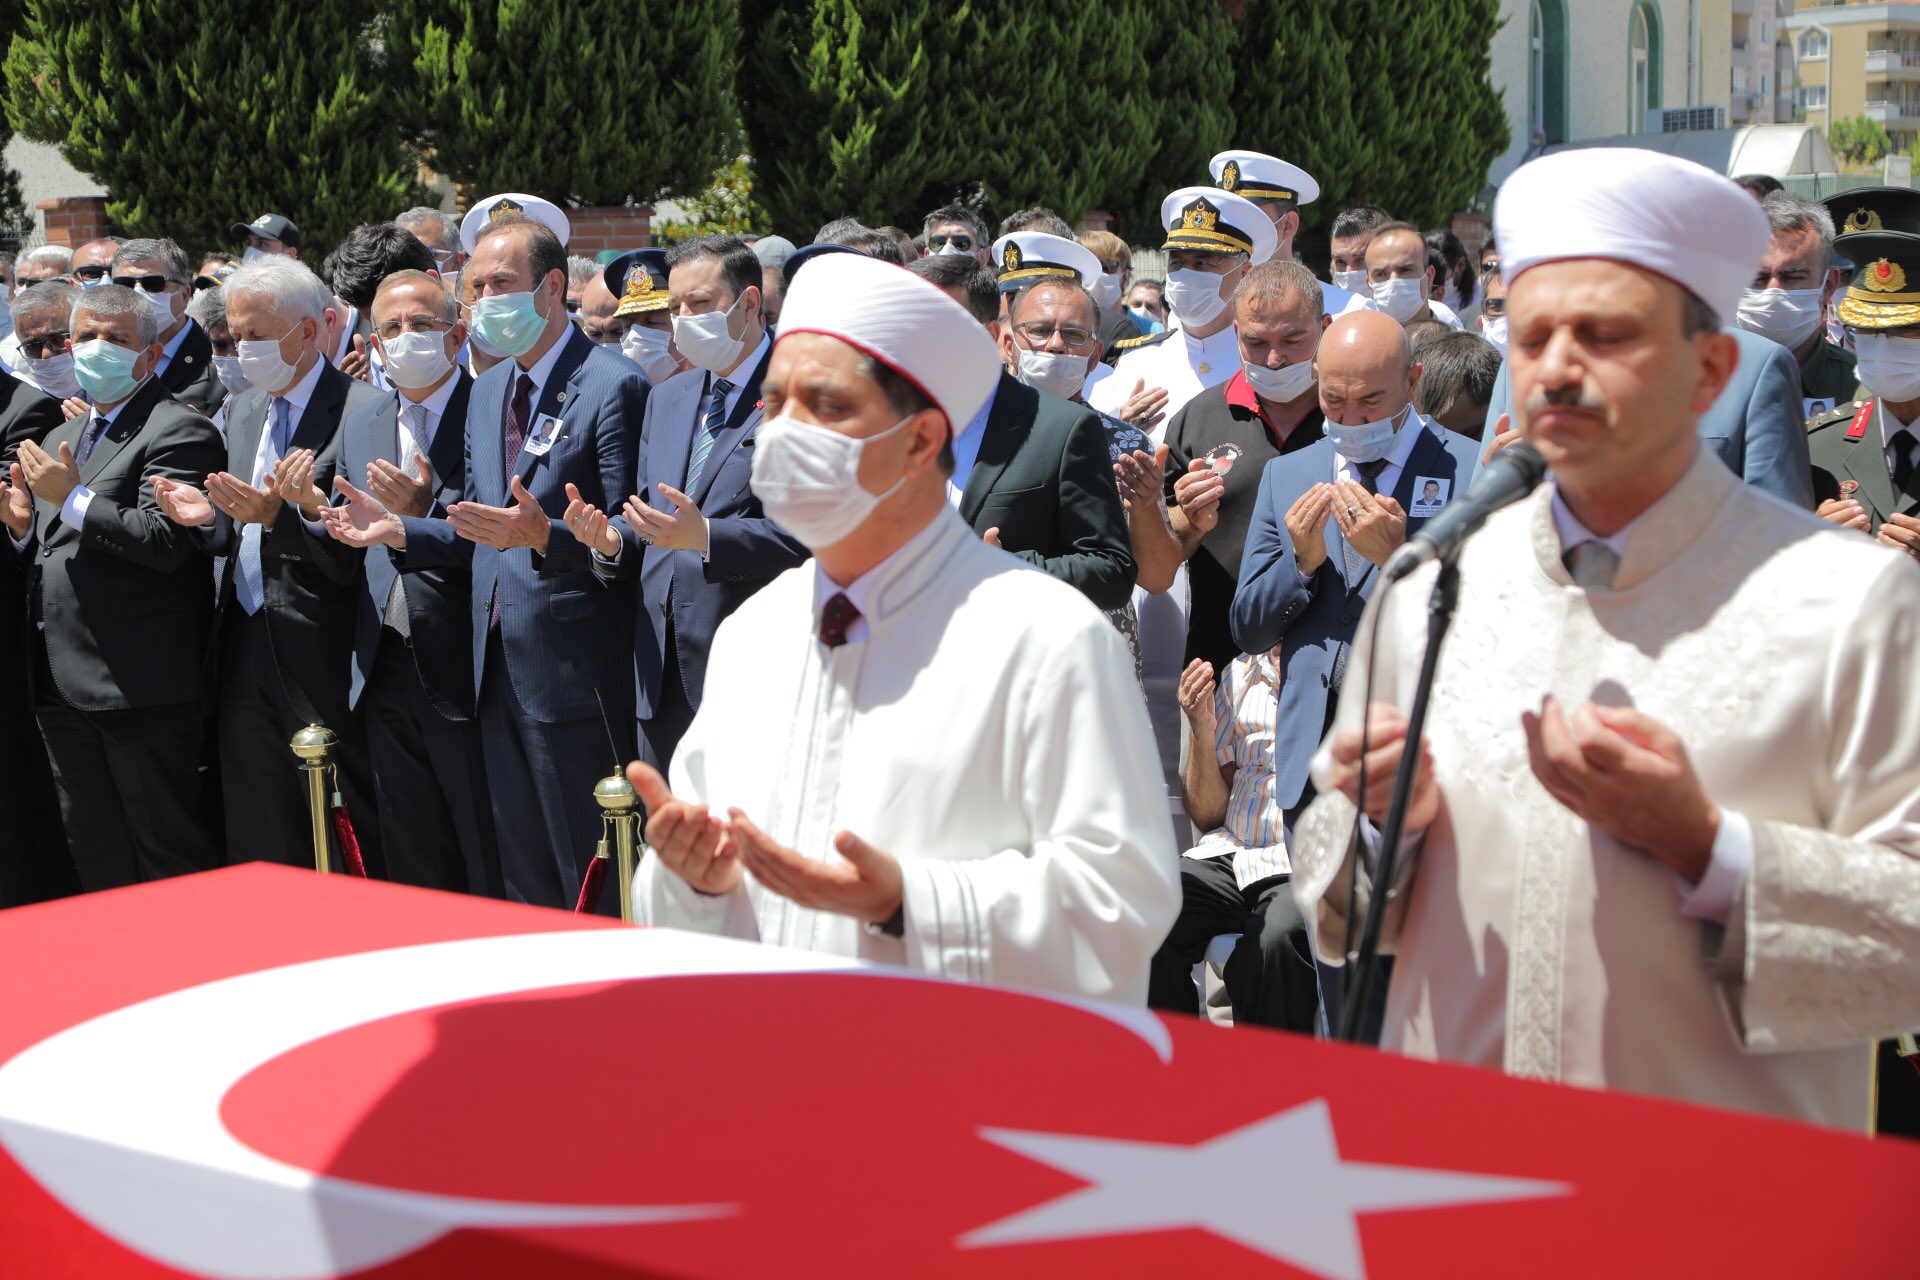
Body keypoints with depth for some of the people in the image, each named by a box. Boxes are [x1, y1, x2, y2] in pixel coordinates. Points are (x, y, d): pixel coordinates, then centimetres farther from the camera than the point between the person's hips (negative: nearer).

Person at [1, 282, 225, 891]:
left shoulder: (178, 431, -7)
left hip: (139, 684, -8)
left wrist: (73, 499, -15)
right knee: (93, 857, 14)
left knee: (167, 852, 0)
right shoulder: (61, 439, 21)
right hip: (62, 686, 8)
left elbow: (165, 543, -20)